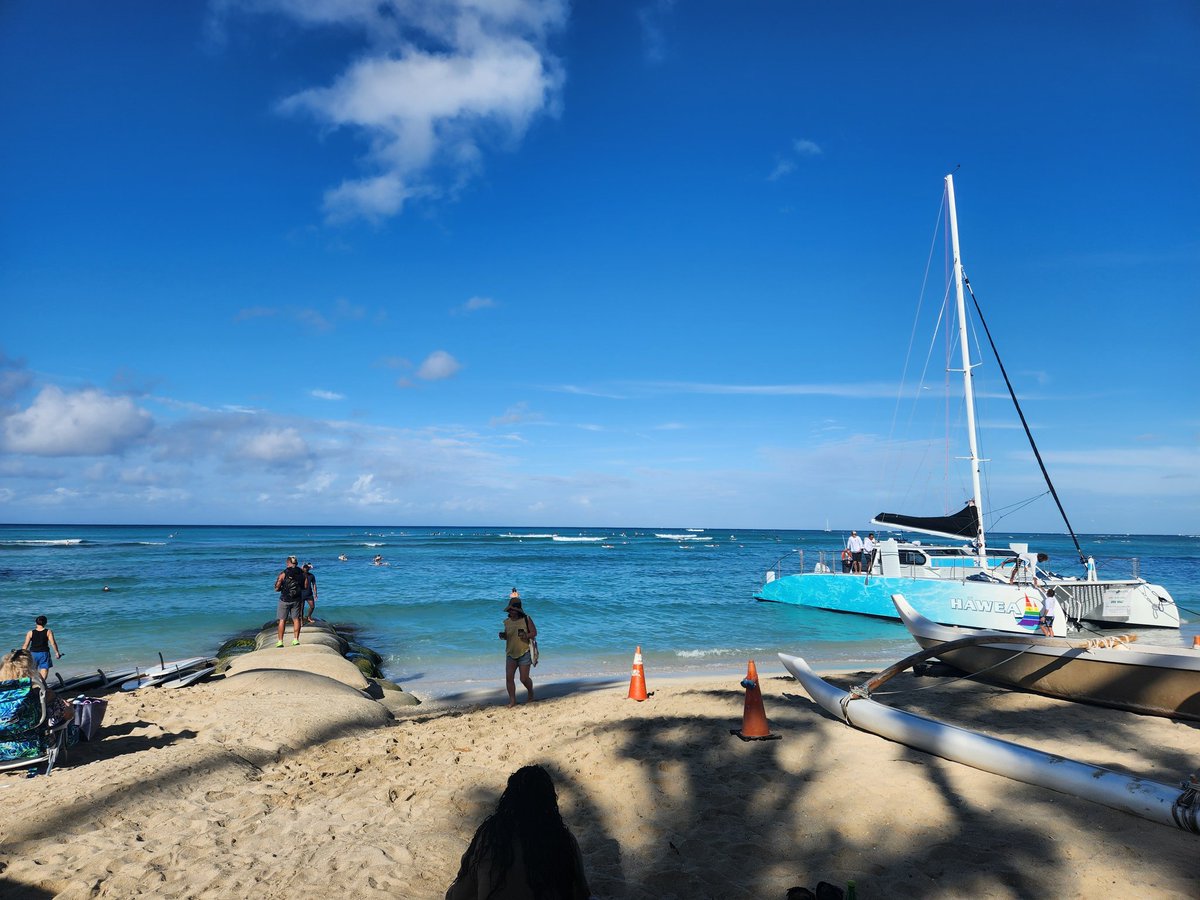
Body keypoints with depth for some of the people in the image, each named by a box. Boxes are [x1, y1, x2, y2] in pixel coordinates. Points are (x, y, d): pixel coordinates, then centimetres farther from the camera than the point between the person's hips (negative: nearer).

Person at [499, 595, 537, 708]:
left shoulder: (526, 619, -6)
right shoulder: (507, 621, 6)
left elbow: (534, 632, -5)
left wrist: (526, 636, -24)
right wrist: (503, 636, -4)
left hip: (524, 653, -4)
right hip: (510, 654, 4)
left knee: (524, 678, -1)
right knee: (508, 677, -7)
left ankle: (531, 695, 27)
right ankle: (512, 700, 4)